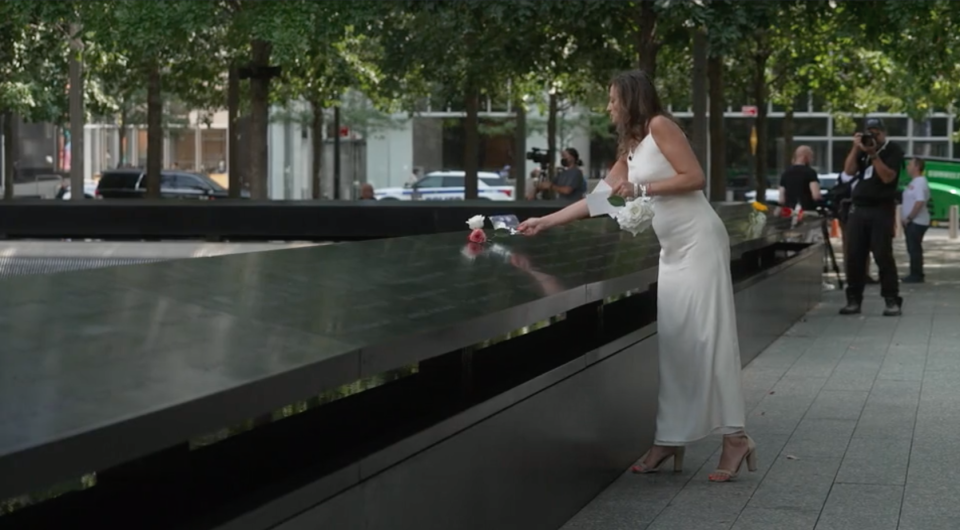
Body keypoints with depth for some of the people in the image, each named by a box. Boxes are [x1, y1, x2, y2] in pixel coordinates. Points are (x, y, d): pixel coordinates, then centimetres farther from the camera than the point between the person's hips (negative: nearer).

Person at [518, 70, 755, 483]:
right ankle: (669, 439, 5)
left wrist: (642, 189, -16)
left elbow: (695, 177, -14)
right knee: (669, 339, 4)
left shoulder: (660, 126, -7)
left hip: (699, 242, -9)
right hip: (673, 249, 9)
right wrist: (545, 222, 19)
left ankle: (735, 438, -9)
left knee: (707, 336, -11)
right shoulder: (630, 151, 18)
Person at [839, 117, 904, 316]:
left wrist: (873, 154, -17)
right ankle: (854, 300, 6)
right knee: (854, 256, 1)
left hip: (882, 210, -5)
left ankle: (892, 301, -7)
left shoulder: (893, 150, 0)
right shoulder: (863, 148, 16)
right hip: (858, 208, 5)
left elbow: (888, 177, -12)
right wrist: (856, 148, -5)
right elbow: (849, 170, 4)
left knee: (883, 255, -10)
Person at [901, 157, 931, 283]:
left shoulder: (920, 182, -15)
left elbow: (920, 202, -24)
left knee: (914, 249, -8)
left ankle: (916, 275, -6)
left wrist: (909, 218, -20)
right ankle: (915, 275, 15)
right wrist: (906, 218, 13)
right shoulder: (914, 182, 17)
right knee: (913, 249, 11)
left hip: (917, 222, -10)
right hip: (912, 222, 10)